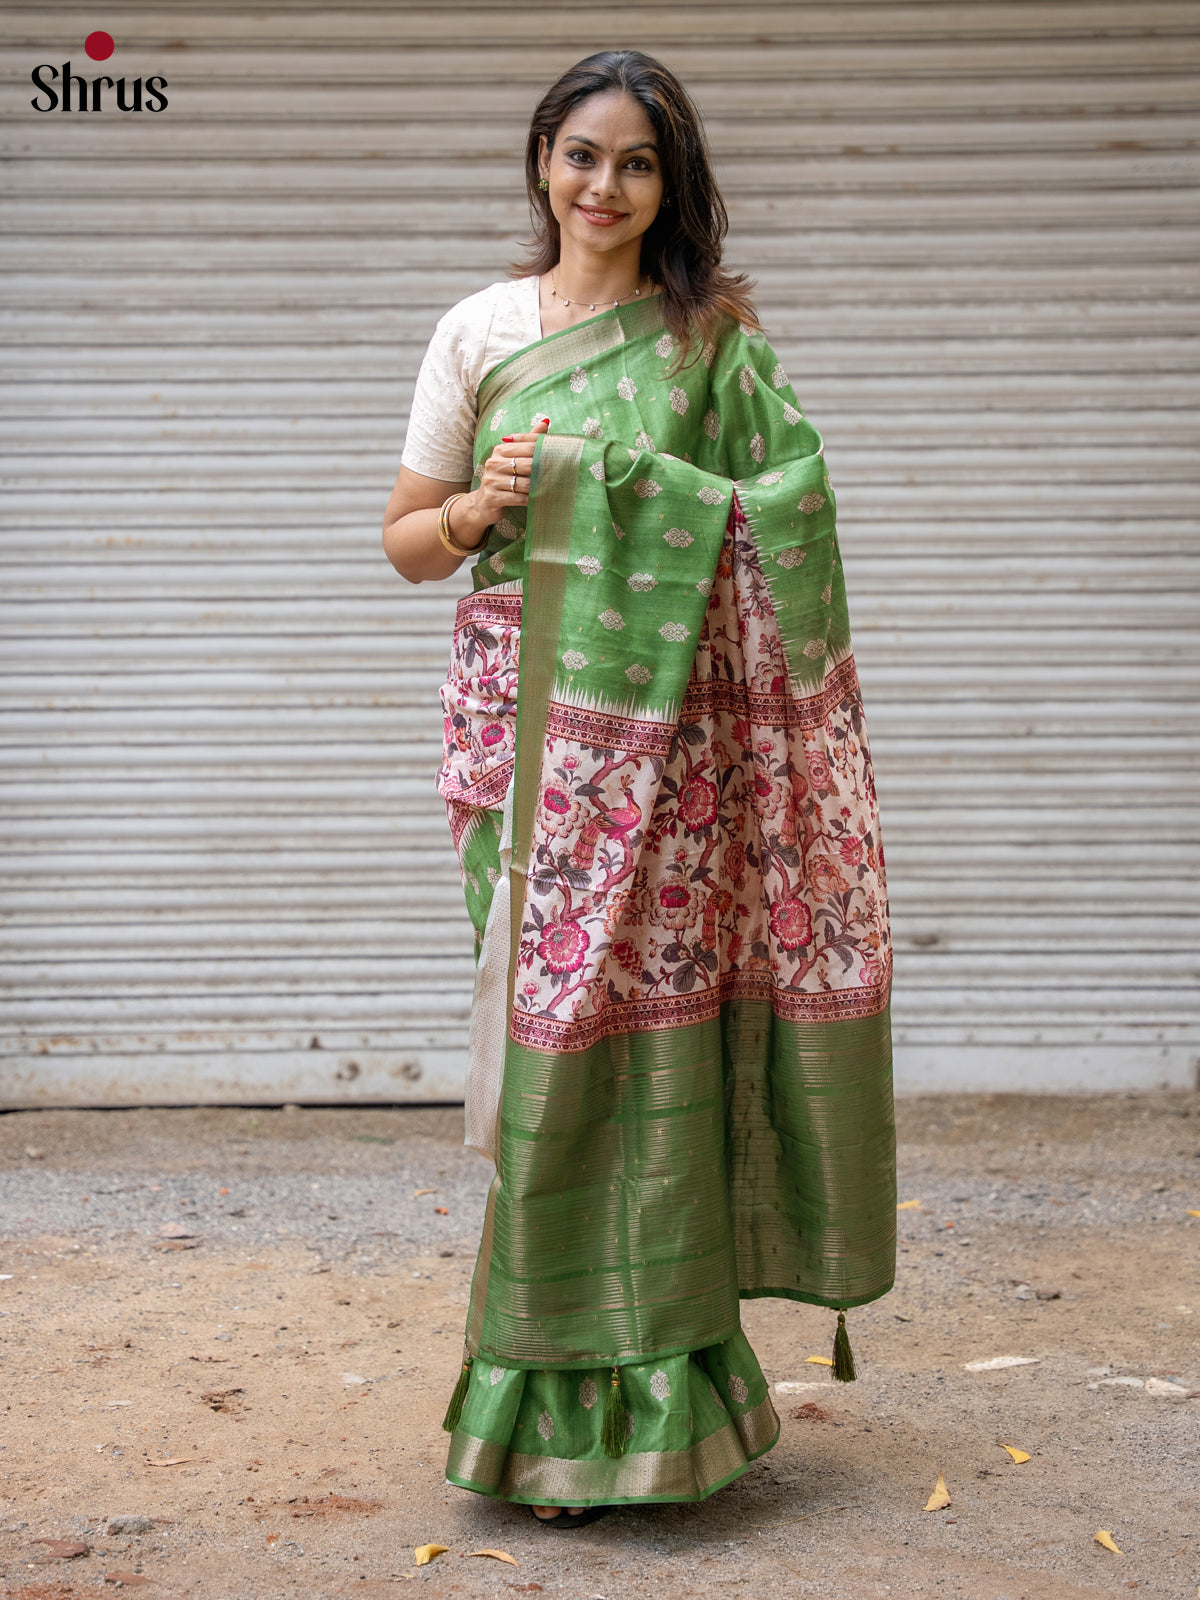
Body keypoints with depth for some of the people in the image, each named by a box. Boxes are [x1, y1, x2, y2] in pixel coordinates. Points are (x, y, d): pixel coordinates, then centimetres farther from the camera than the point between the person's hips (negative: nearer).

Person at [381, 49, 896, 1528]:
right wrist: (478, 507, -9)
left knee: (659, 1016, -3)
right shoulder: (479, 331, 9)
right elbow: (407, 542, 10)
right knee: (555, 1032, -1)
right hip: (531, 723, 1)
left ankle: (648, 1391, 11)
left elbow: (779, 526, 8)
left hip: (674, 728, -1)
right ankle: (562, 1398, 12)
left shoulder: (716, 336, 6)